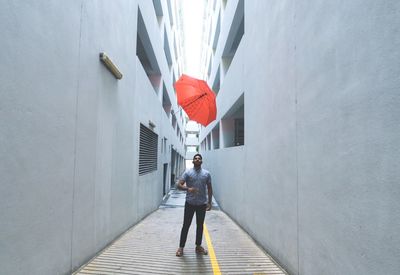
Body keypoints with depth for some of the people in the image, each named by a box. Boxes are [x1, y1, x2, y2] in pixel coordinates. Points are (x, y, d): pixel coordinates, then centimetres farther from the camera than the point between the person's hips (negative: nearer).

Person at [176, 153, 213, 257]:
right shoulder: (187, 172, -6)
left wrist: (209, 202, 1)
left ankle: (198, 246, 29)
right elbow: (179, 185, -12)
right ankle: (181, 247, 19)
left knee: (200, 226, 13)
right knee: (186, 225, 5)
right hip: (190, 203, -2)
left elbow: (209, 188, 7)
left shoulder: (206, 173, 2)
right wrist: (188, 188, -31)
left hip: (202, 204, 2)